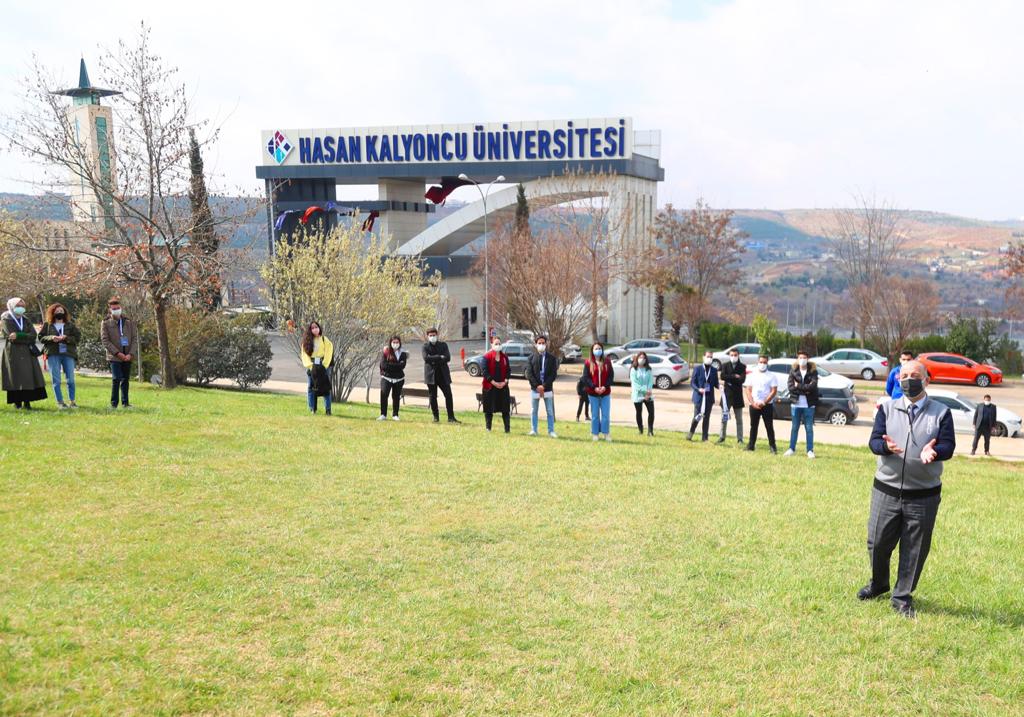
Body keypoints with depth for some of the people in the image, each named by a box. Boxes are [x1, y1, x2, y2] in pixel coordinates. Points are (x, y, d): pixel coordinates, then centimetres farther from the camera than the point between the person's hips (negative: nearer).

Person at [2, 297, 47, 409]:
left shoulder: (25, 320, 16)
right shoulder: (6, 320, 1)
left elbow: (34, 335, 0)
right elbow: (12, 336, -13)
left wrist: (18, 336, -11)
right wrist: (27, 337, -6)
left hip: (27, 353, 4)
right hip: (13, 353, -4)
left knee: (29, 377, -3)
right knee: (16, 378, -6)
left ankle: (27, 402, 0)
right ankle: (17, 402, -2)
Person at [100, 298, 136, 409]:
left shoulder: (129, 322, 8)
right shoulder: (105, 323, 1)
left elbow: (135, 338, 5)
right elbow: (105, 340, -5)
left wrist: (130, 354, -8)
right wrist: (117, 353, -14)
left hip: (128, 357, 3)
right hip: (114, 357, -3)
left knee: (125, 380, 8)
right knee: (116, 379, -11)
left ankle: (125, 403, 15)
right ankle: (113, 403, -3)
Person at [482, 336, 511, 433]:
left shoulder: (504, 357, 8)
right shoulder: (487, 356, -5)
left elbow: (508, 371, 8)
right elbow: (485, 372, -9)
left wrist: (505, 382, -8)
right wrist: (494, 383, -15)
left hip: (503, 386, 3)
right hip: (490, 386, -3)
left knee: (505, 409, 3)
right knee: (489, 410, 3)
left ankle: (507, 429, 7)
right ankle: (488, 428, 11)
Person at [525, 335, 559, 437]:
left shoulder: (552, 358, 3)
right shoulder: (531, 358, 3)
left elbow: (554, 374, -3)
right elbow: (528, 374, -3)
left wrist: (544, 386, -13)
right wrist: (537, 386, -13)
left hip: (548, 389, 0)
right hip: (535, 389, 0)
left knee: (550, 411, 2)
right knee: (534, 411, 6)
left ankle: (551, 431, 6)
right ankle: (533, 430, 13)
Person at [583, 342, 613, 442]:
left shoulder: (607, 362, 6)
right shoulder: (588, 363, 1)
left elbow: (610, 376, 2)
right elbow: (586, 378, -4)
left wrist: (605, 387, -13)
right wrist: (594, 387, -15)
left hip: (605, 393, 1)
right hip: (592, 393, -1)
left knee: (605, 415, 1)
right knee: (595, 415, 4)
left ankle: (606, 434, 8)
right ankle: (595, 434, 11)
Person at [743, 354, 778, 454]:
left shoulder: (772, 376, 1)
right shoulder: (752, 375, 8)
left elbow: (774, 391, -5)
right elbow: (747, 390, 4)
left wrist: (764, 402, -13)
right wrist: (753, 403, -9)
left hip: (767, 405, -2)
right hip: (754, 405, 2)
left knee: (769, 427, -2)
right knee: (753, 426, 8)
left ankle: (772, 447, 2)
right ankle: (751, 445, 13)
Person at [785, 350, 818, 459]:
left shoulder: (813, 371, 0)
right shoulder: (793, 371, 3)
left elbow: (813, 386, -14)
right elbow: (790, 386, -8)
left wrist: (798, 386, -13)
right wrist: (805, 390, -15)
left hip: (808, 405, -1)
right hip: (796, 404, 1)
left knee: (809, 428, 3)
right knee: (794, 427, 10)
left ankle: (810, 450, 8)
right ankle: (792, 449, 18)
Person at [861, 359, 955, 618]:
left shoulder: (941, 412, 2)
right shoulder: (887, 408, 5)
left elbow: (948, 446, -7)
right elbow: (874, 441, -3)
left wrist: (933, 452, -30)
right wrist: (886, 446, -27)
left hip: (924, 496, -1)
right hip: (886, 490, 1)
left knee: (915, 549, 5)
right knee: (878, 543, 8)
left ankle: (902, 597, 21)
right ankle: (878, 584, 34)